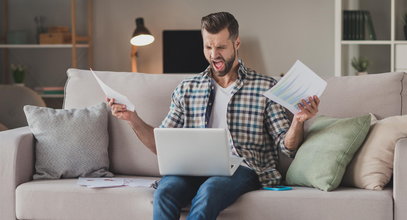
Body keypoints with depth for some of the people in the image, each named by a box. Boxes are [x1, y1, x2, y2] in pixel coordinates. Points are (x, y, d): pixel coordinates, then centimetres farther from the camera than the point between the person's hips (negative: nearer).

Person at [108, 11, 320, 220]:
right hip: (195, 169, 3)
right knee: (165, 191, -33)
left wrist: (298, 121, -14)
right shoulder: (186, 89, 19)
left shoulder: (266, 87, 11)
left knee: (208, 191, -37)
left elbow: (287, 146, 7)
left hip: (242, 169, -2)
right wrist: (133, 119, 3)